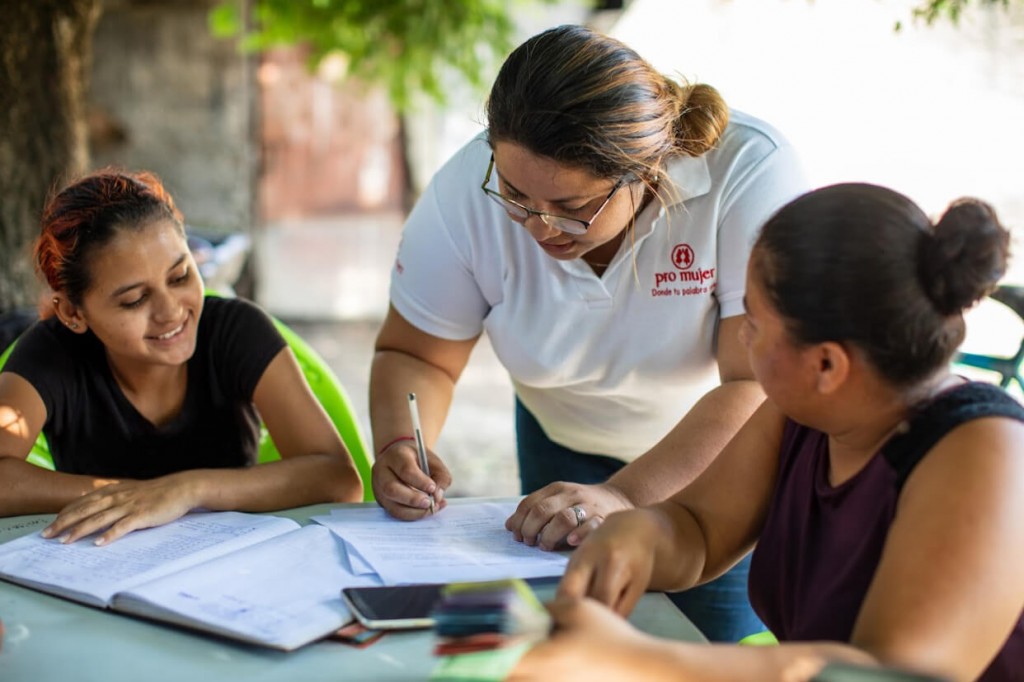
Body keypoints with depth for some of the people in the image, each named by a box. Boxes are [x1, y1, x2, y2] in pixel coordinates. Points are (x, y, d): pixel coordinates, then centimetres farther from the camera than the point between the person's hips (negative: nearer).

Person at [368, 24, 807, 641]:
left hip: (727, 461, -2)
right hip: (565, 448, 3)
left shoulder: (748, 172, -34)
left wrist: (626, 496, -47)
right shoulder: (468, 190, -25)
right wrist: (402, 447, -33)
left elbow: (763, 387, -37)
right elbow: (417, 356, -13)